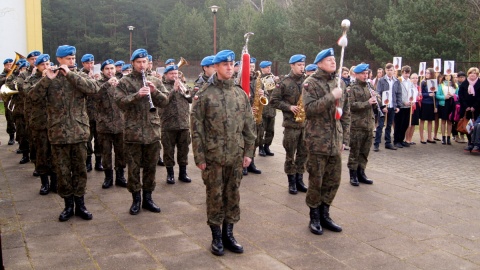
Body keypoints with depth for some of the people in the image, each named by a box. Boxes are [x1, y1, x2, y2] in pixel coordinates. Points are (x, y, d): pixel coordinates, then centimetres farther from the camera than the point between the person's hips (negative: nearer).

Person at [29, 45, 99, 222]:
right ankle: (68, 204, 20)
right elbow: (34, 97, -8)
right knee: (62, 171, 7)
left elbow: (93, 89, -15)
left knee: (79, 169, 8)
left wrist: (70, 74, -17)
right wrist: (47, 79, -18)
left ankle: (80, 204, 20)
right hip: (58, 133, 0)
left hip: (79, 132, 1)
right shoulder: (50, 78, 3)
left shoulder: (80, 76, 5)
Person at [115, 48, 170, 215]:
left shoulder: (155, 82, 9)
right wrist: (137, 95, -24)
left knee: (150, 167, 11)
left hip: (153, 131, 3)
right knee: (133, 168, 5)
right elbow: (120, 102, -11)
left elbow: (164, 102, 4)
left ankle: (148, 198, 24)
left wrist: (154, 91, -14)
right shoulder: (125, 82, 0)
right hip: (133, 132, -3)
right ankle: (136, 199, 17)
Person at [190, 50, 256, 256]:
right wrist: (199, 156, -8)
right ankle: (216, 236, 20)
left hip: (236, 155, 4)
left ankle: (228, 234, 25)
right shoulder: (204, 94, -5)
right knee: (215, 195, 6)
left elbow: (249, 125, 10)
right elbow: (196, 127, -5)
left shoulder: (241, 93, 7)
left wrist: (248, 152, 5)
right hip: (213, 155, -3)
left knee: (233, 194, 11)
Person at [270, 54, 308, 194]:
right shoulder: (284, 82, -3)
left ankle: (299, 179, 23)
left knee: (303, 153, 10)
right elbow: (274, 100, -4)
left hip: (305, 122, 4)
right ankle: (291, 181, 15)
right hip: (291, 123, -4)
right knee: (290, 154, 3)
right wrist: (289, 107, -14)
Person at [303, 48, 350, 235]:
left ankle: (325, 215, 26)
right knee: (316, 181, 3)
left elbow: (346, 113, 14)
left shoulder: (340, 83, 11)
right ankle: (314, 217, 18)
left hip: (335, 141, 6)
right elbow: (309, 108, -19)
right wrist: (331, 97, -21)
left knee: (333, 180, 11)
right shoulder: (311, 83, -6)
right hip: (318, 140, -5)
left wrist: (345, 138, 10)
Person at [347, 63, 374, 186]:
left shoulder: (368, 86, 15)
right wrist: (367, 103, -18)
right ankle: (353, 175, 11)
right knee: (355, 151, 2)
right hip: (357, 125, -7)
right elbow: (352, 105, -16)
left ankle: (361, 173, 23)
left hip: (368, 124, 7)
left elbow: (373, 103, 22)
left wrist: (374, 100, 0)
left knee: (365, 151, 12)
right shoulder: (353, 88, -7)